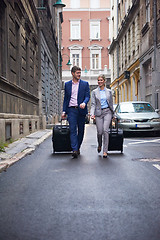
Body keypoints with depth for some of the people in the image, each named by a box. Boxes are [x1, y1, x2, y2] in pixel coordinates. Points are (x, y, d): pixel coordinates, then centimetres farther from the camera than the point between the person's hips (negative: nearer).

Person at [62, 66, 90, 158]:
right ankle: (75, 150, -17)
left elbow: (87, 96, 0)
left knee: (81, 130, 6)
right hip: (71, 110, 0)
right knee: (73, 129, -11)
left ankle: (78, 147, 22)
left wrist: (84, 103, -22)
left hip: (81, 110, 0)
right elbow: (66, 98, 14)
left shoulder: (85, 84, 7)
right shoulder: (67, 84, 11)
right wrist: (64, 111, 8)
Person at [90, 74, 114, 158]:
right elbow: (93, 104, -1)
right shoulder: (94, 92, 5)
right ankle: (99, 145, 32)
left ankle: (105, 151, -9)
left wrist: (112, 113, 17)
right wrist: (92, 114, -15)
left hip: (107, 112, 0)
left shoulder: (109, 91, 9)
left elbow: (111, 103, 16)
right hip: (98, 113, 0)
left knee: (105, 130, -14)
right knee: (100, 132, -2)